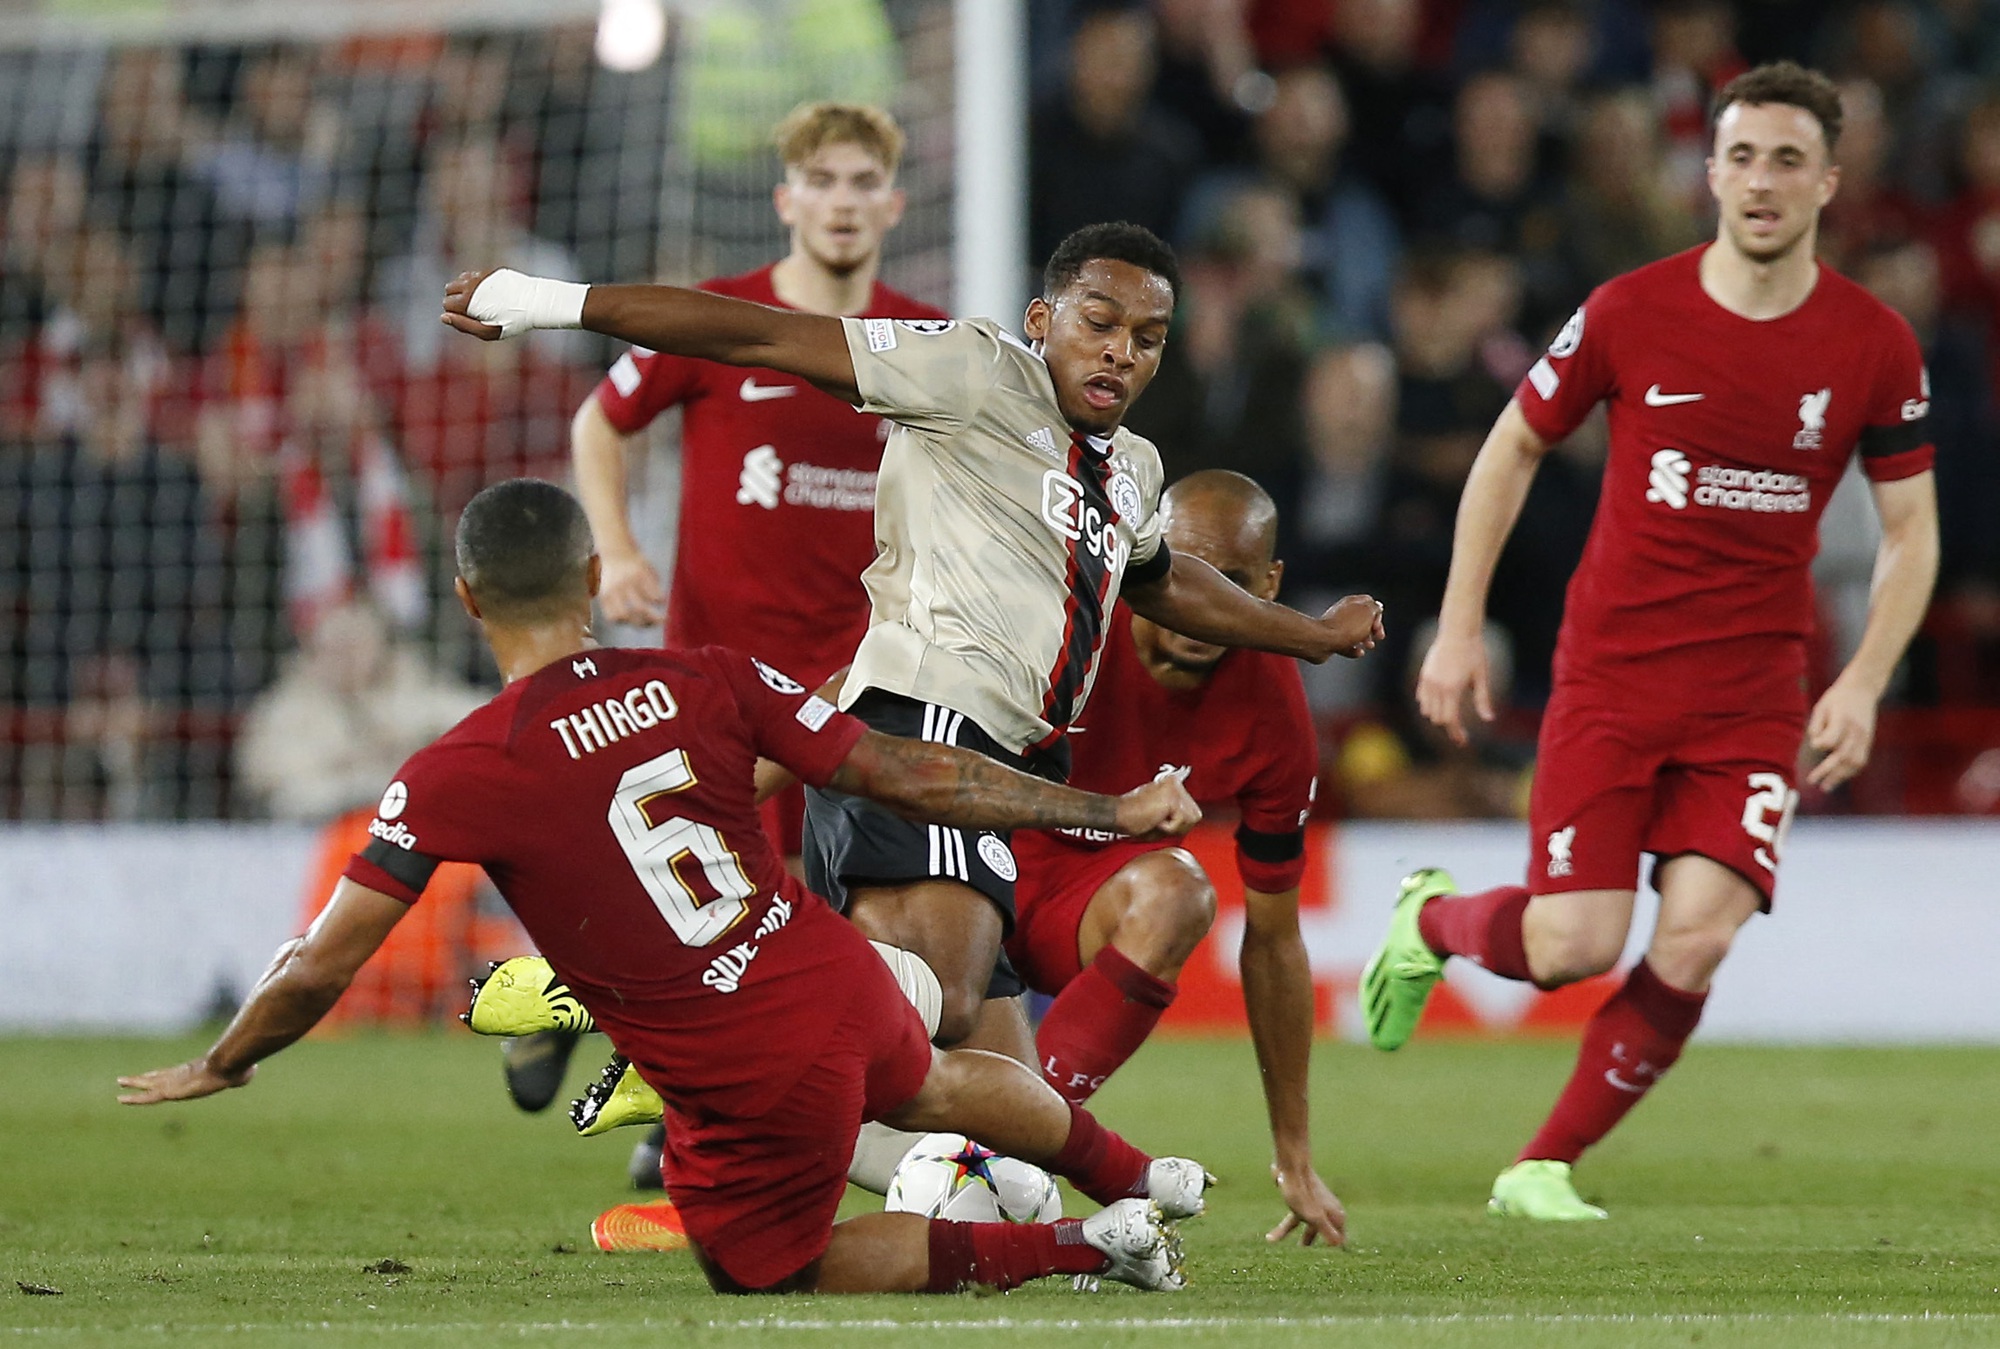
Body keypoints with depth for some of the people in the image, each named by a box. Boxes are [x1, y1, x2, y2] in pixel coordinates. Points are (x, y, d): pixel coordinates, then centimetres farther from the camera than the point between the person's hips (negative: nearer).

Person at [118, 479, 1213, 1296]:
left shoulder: (456, 778, -14)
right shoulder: (706, 680, -4)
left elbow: (320, 971, -9)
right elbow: (909, 777, -1)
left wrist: (221, 1065, 11)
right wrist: (1110, 810, 11)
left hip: (747, 1080, -5)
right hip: (839, 980, 5)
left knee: (761, 1273, 23)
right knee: (925, 1085, 39)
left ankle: (1073, 1247, 13)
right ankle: (1132, 1175, 63)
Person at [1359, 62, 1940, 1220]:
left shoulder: (1876, 345, -2)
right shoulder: (1630, 313, -5)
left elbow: (1911, 532, 7)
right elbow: (1514, 449, 8)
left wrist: (1864, 684, -6)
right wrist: (1459, 629, 5)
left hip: (1756, 692, 1)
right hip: (1611, 676, -1)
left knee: (1697, 940, -15)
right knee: (1573, 945, -10)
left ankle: (1545, 1166, 5)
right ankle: (1432, 920, 26)